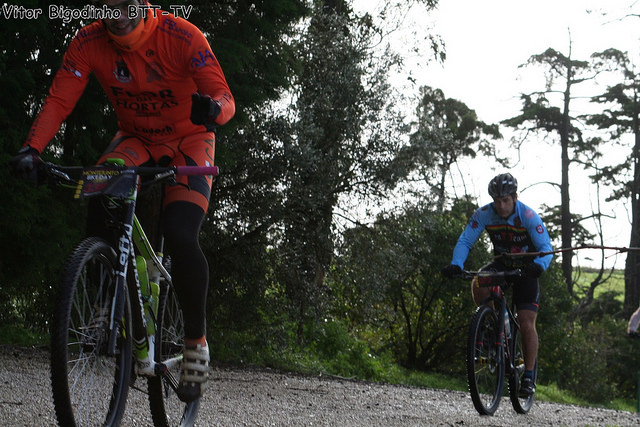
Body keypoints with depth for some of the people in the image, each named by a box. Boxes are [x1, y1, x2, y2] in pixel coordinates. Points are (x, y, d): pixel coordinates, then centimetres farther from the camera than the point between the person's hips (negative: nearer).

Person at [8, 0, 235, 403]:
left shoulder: (181, 36, -26)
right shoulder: (90, 42, -18)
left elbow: (226, 99, -30)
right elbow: (59, 101, -21)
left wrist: (213, 108, -55)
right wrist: (31, 150, -37)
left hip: (189, 141, -3)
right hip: (136, 139, 3)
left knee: (180, 238, -24)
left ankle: (197, 342, -3)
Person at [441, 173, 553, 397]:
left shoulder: (528, 216, -25)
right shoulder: (484, 214, -19)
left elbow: (546, 248, -28)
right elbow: (465, 241, -20)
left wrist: (538, 265, -51)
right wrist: (456, 264, -40)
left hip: (526, 269, -2)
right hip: (501, 264, 2)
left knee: (527, 325, -12)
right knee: (478, 285, -31)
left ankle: (529, 375, 3)